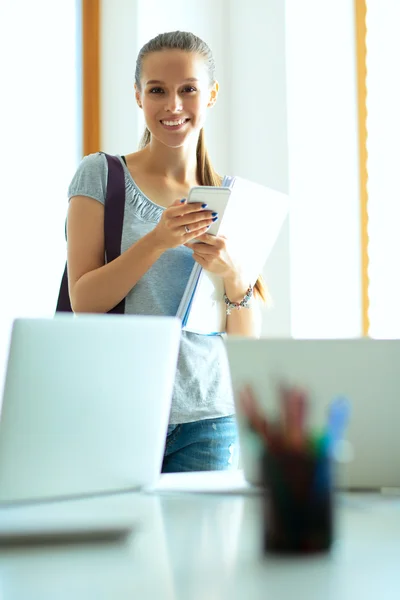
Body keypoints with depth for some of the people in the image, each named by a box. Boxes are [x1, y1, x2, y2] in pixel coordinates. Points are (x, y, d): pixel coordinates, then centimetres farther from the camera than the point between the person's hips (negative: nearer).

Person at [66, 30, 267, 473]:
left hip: (208, 418, 2)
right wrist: (159, 240, -19)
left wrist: (232, 274, -15)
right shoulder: (101, 175, 1)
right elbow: (83, 301, -7)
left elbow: (247, 336, 6)